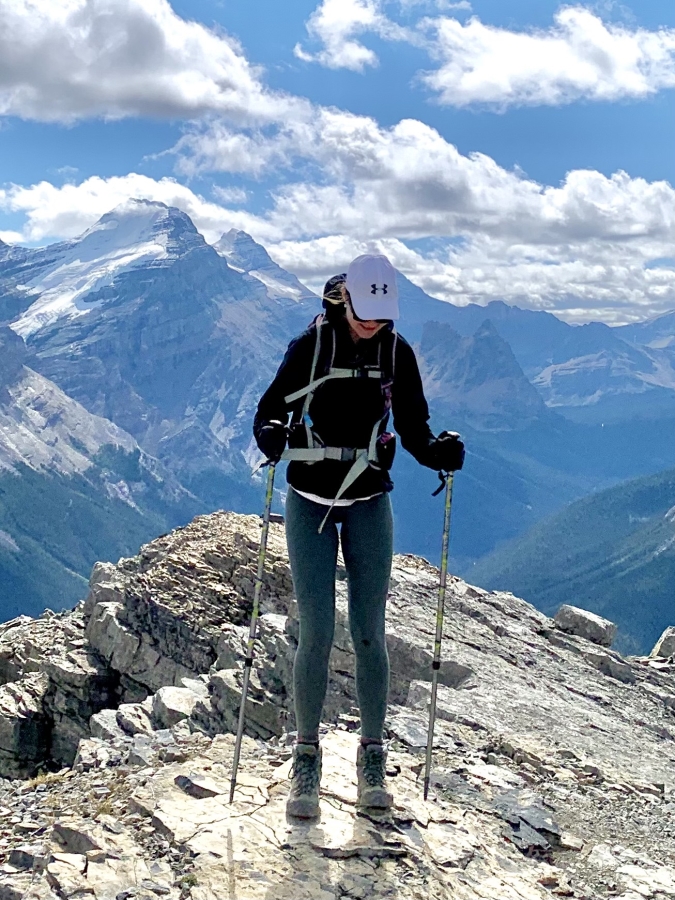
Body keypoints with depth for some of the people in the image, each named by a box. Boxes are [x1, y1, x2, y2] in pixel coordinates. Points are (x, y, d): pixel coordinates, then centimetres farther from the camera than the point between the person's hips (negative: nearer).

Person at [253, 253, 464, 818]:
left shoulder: (397, 353, -3)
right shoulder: (311, 345, -9)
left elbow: (412, 427, 3)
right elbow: (272, 407, -7)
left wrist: (439, 451, -18)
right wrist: (270, 435, -30)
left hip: (369, 504, 2)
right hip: (311, 503, -2)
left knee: (369, 634, 2)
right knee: (316, 634, -6)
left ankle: (372, 758, 16)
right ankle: (307, 758, 9)